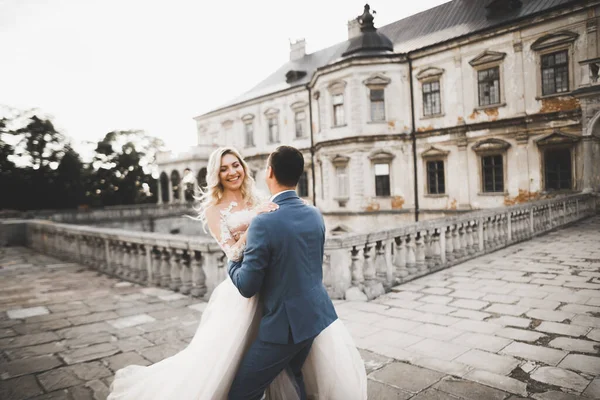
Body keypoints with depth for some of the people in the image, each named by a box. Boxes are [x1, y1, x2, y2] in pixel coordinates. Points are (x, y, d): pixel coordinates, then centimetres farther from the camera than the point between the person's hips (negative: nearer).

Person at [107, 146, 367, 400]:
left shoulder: (257, 201, 9)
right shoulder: (214, 209, -4)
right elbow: (233, 252, -12)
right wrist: (255, 220, -22)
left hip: (275, 281, 5)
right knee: (225, 354, 2)